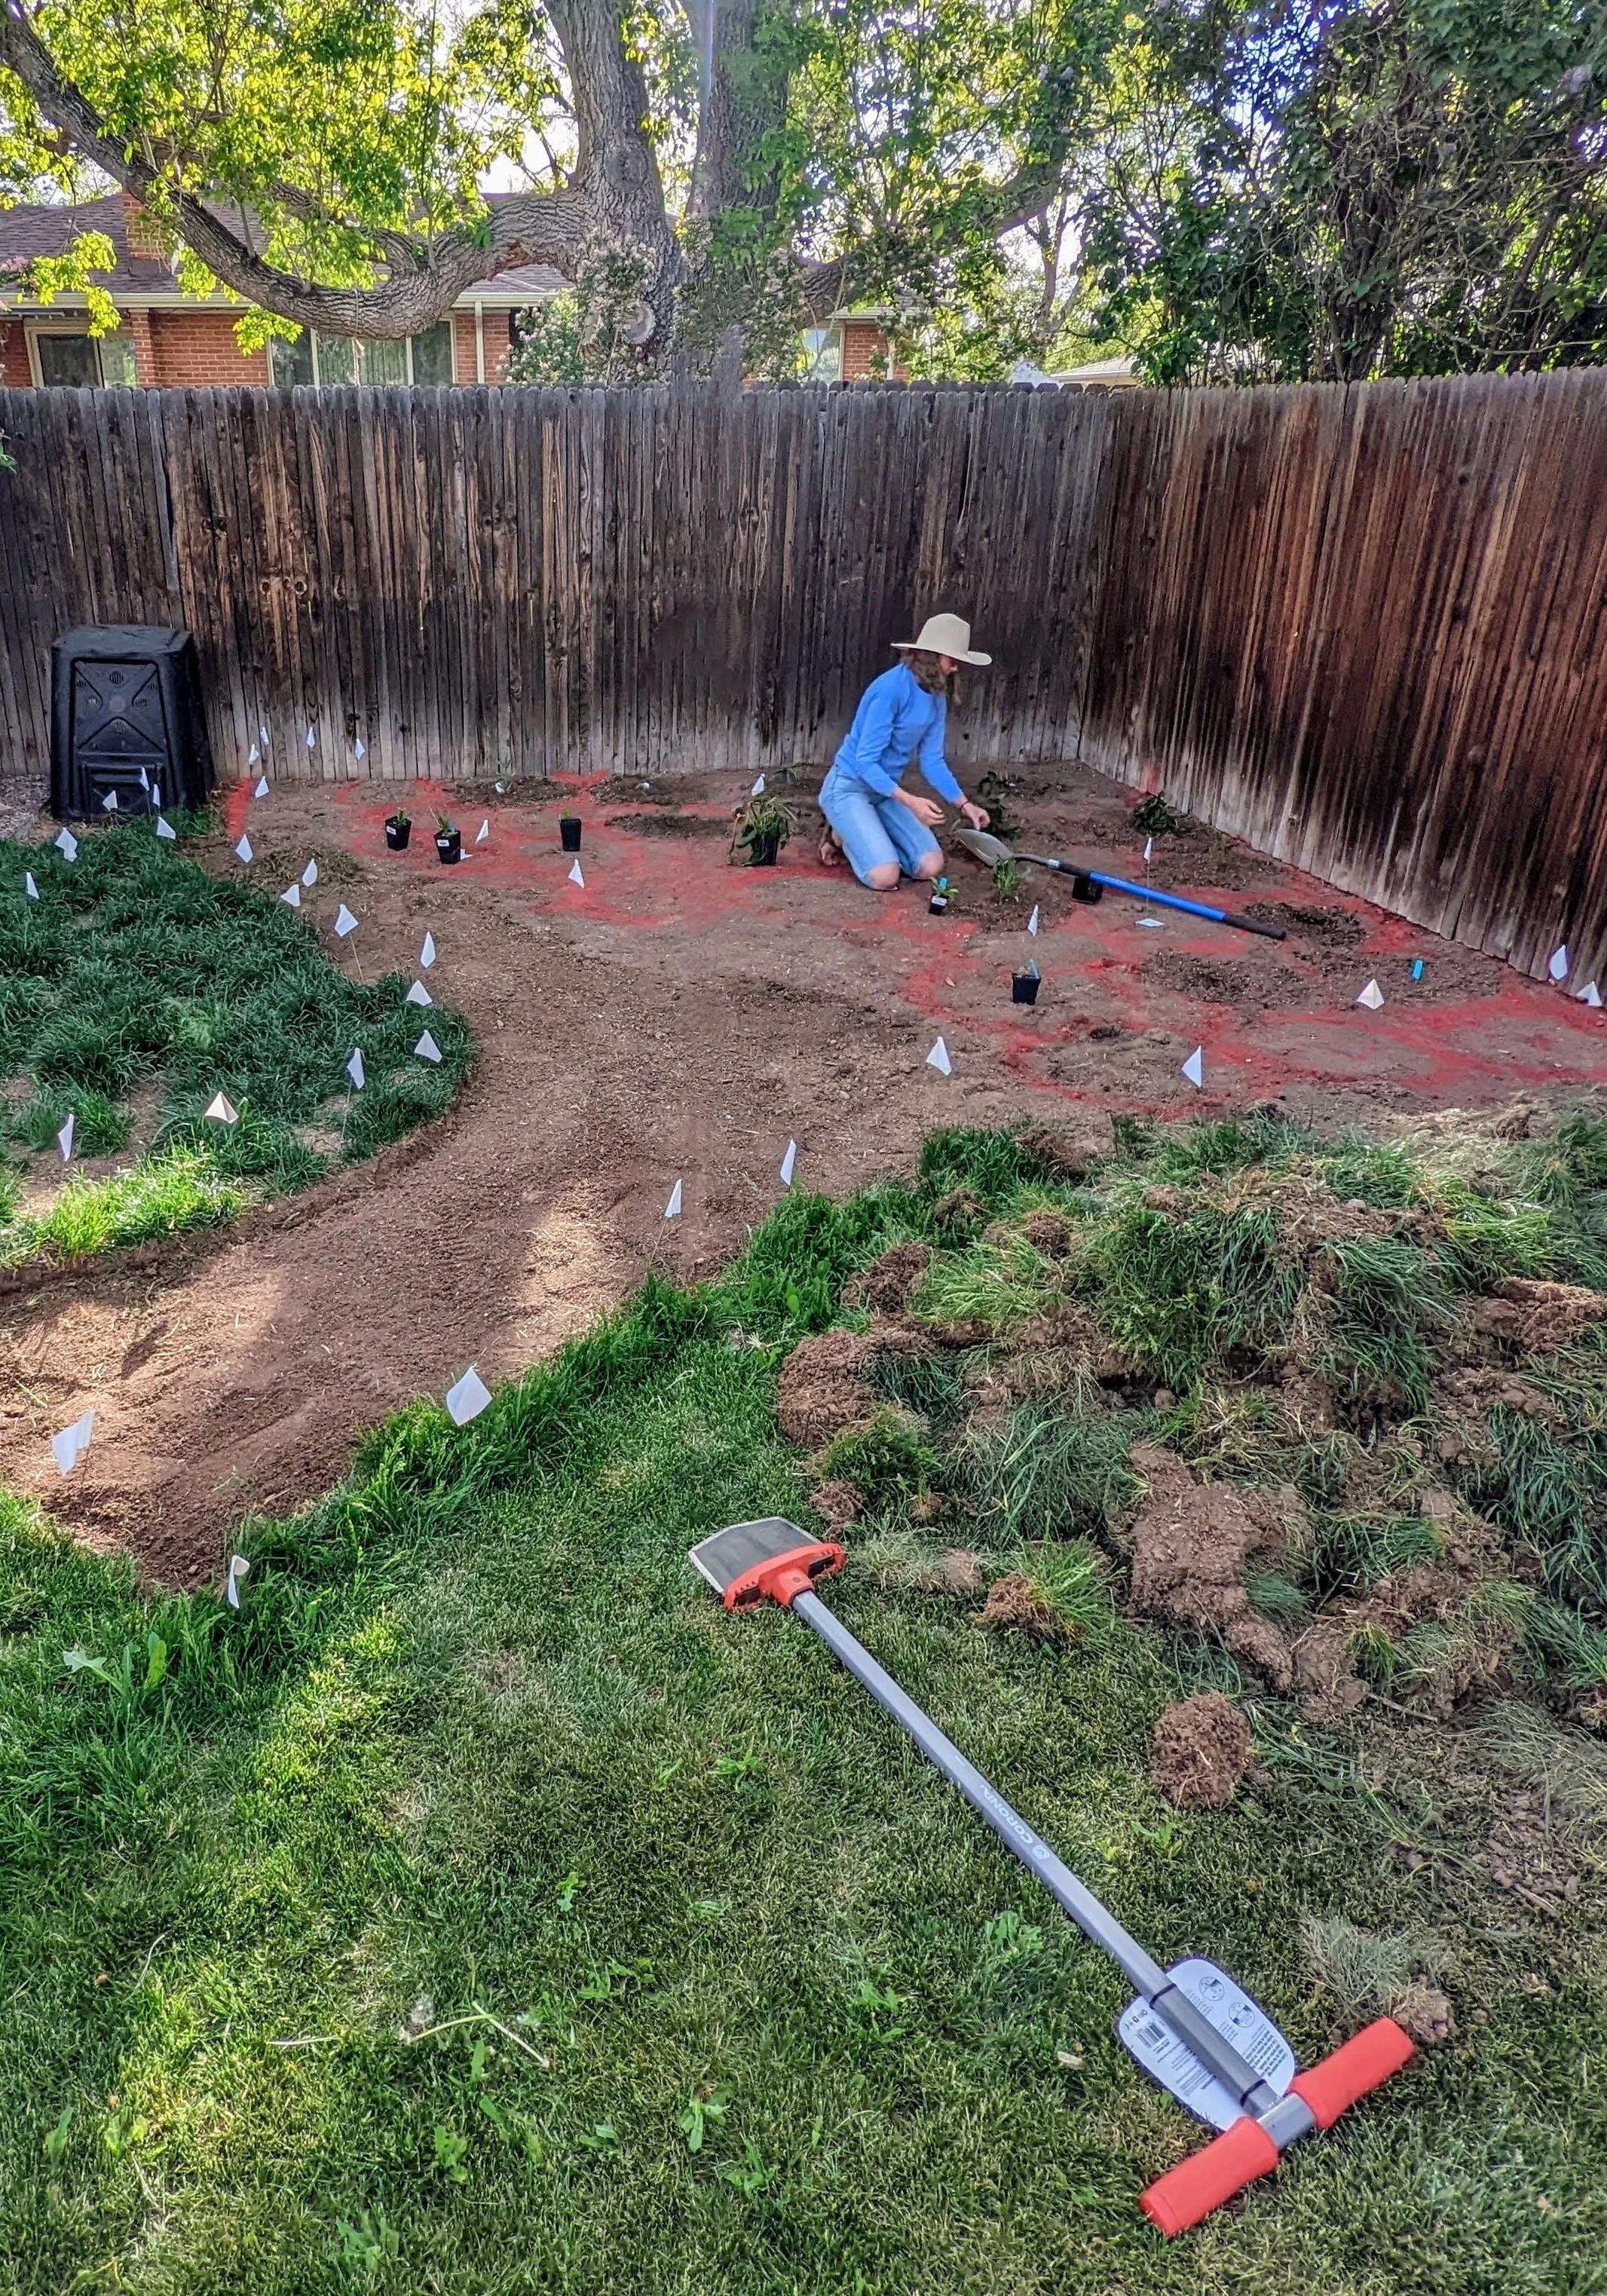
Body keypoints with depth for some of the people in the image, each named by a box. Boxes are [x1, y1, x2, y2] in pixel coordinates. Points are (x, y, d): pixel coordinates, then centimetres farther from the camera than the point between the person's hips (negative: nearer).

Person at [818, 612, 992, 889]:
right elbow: (866, 763, -24)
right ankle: (841, 836, 7)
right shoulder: (891, 688, -23)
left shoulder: (937, 698, 2)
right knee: (885, 877, -23)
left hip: (885, 790, 8)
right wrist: (910, 802, -33)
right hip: (848, 787, -8)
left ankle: (857, 835, 12)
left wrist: (964, 804, -4)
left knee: (930, 866, -8)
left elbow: (931, 761, 7)